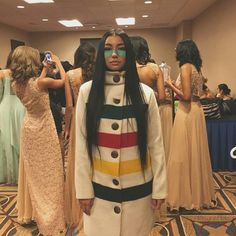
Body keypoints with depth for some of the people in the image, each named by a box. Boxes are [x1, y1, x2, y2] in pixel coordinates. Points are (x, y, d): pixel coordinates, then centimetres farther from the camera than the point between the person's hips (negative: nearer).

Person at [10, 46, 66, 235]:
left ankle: (29, 212, 36)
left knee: (32, 172, 20)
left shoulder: (17, 84, -5)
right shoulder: (41, 82, -23)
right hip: (44, 131, -6)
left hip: (28, 129, 6)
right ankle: (49, 219, 17)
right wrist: (57, 62, 6)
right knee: (47, 174, 7)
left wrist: (45, 69, 13)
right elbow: (63, 81, -7)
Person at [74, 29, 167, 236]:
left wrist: (159, 188, -3)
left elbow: (156, 144, -3)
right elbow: (81, 144, -4)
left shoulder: (145, 93, -4)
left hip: (138, 187, 0)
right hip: (100, 187, 0)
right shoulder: (88, 91, -4)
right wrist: (83, 188, -4)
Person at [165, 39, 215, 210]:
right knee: (196, 153, 15)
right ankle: (199, 193, 28)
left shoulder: (185, 67, -12)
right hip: (197, 111, 9)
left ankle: (185, 197, 10)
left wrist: (171, 85, -5)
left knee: (183, 154, 0)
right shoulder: (197, 68, 13)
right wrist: (176, 86, 17)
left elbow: (186, 96, -19)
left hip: (187, 112, -9)